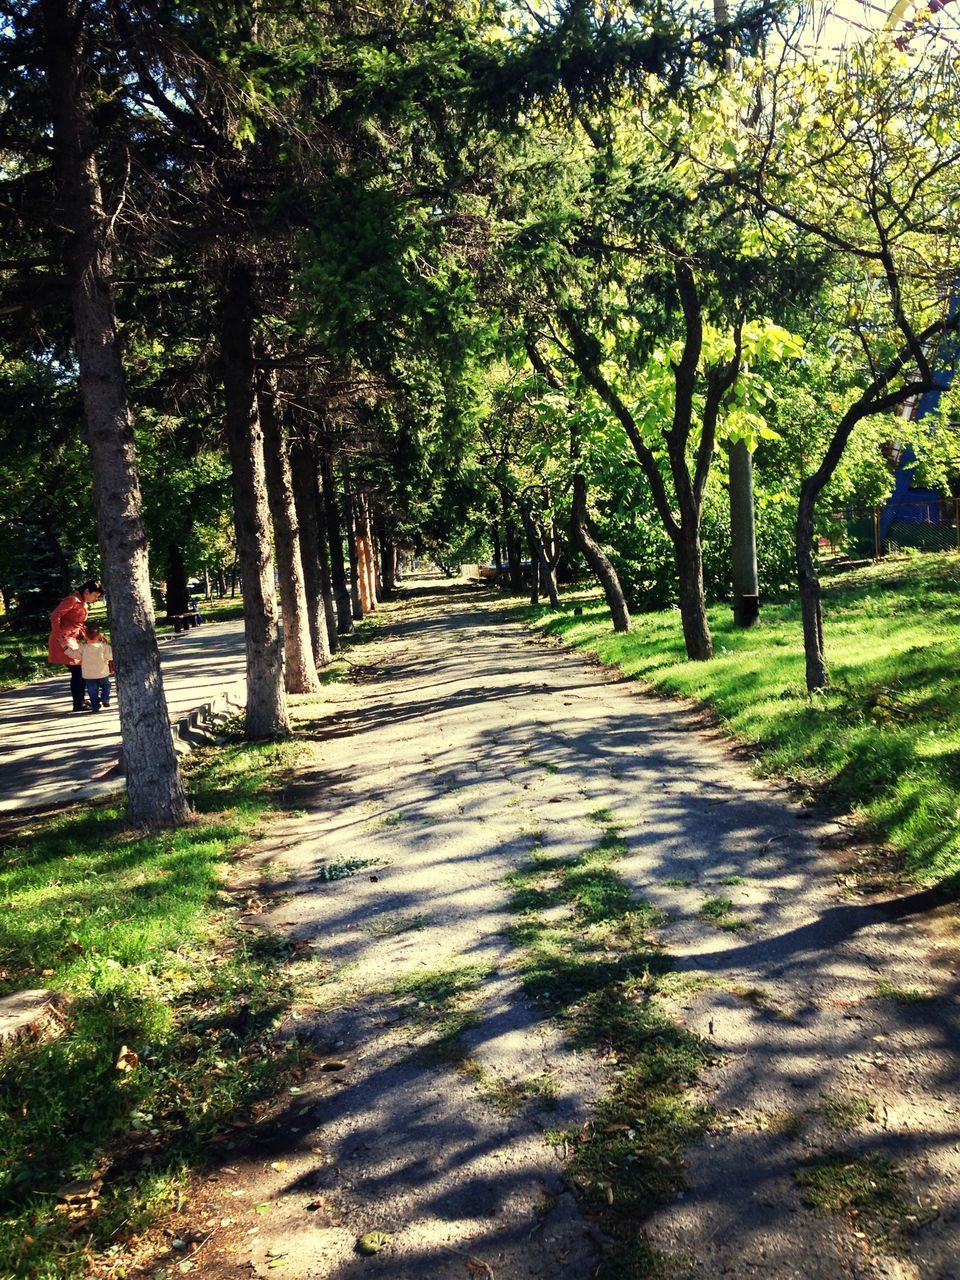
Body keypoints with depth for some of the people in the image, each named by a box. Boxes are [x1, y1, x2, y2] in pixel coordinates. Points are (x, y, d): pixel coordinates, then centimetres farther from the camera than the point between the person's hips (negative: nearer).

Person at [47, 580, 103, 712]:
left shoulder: (84, 604, 16)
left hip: (73, 640, 9)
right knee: (76, 671, -8)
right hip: (64, 640, -9)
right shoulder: (73, 600, -13)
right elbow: (55, 616, -20)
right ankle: (78, 705, -3)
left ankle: (80, 702, 17)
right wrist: (60, 639, -23)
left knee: (80, 670, 10)